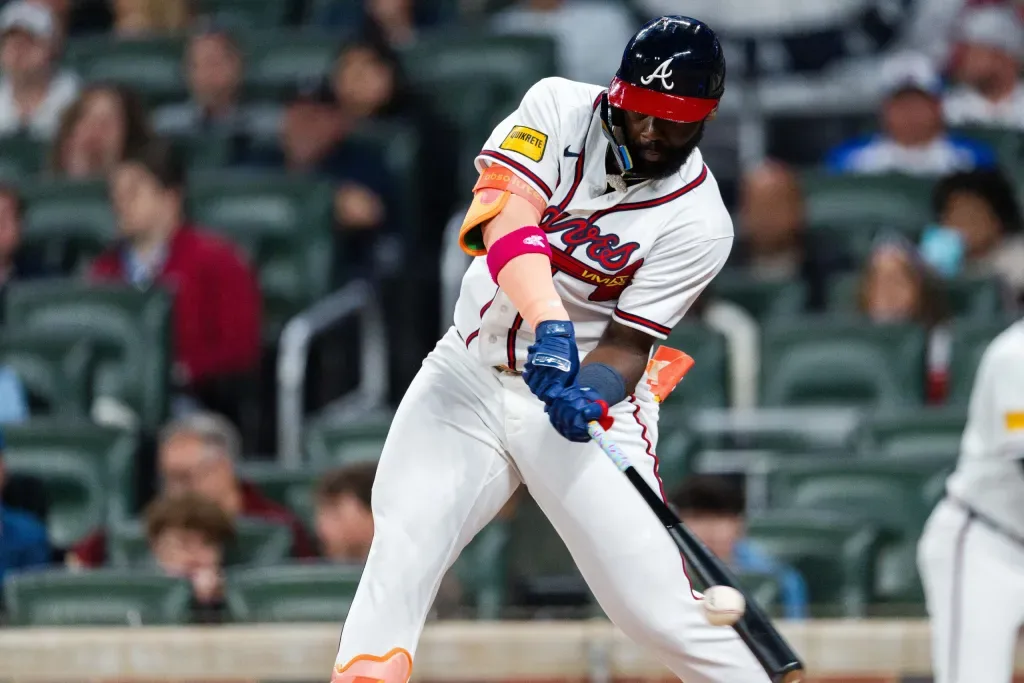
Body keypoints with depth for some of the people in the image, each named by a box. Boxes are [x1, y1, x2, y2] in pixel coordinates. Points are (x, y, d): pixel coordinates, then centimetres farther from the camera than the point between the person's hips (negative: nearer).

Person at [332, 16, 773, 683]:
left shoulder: (699, 222, -12)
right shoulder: (560, 108, -8)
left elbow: (629, 343, -14)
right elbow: (506, 218, -24)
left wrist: (597, 389, -37)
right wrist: (549, 326, -39)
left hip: (584, 395, -2)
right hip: (471, 373, 2)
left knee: (659, 603, -12)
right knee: (403, 546, -19)